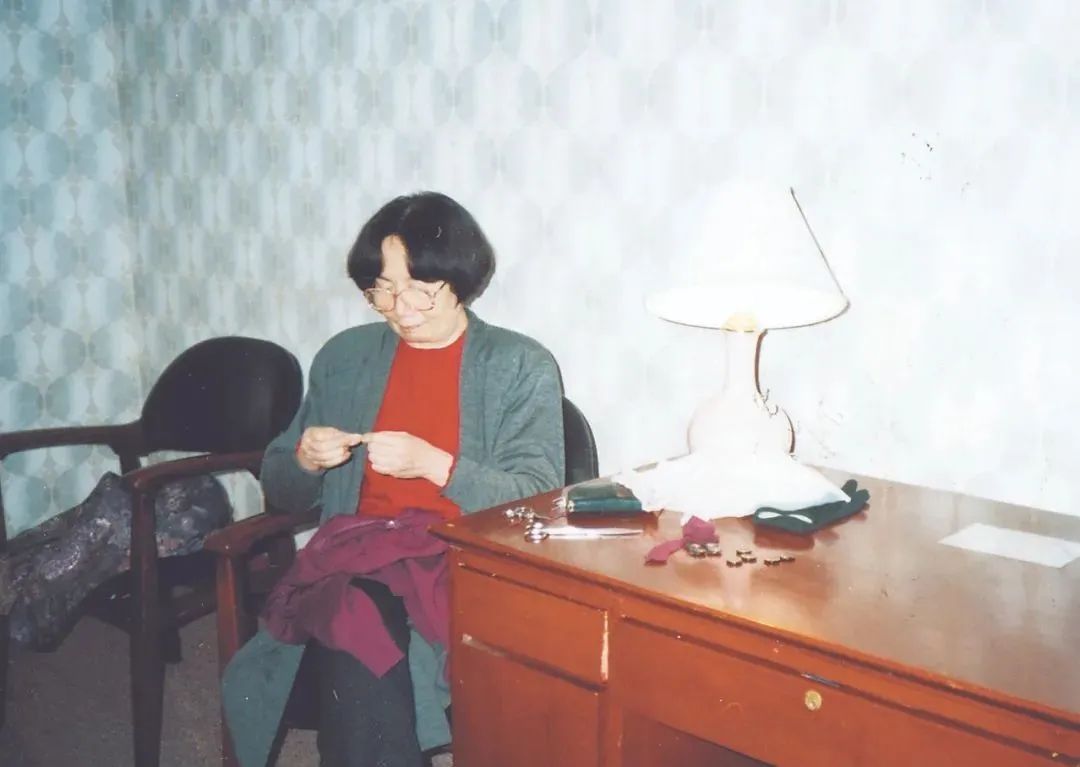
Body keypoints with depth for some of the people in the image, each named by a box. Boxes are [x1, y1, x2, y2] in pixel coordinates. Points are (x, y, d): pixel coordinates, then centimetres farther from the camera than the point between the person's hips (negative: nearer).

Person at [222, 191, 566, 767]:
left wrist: (433, 463, -17)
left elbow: (538, 500, -4)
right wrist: (306, 459, -3)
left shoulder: (521, 366, 5)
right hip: (354, 558, 3)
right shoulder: (344, 356, 16)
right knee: (359, 635, -33)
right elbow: (281, 492, 21)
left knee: (356, 649, -33)